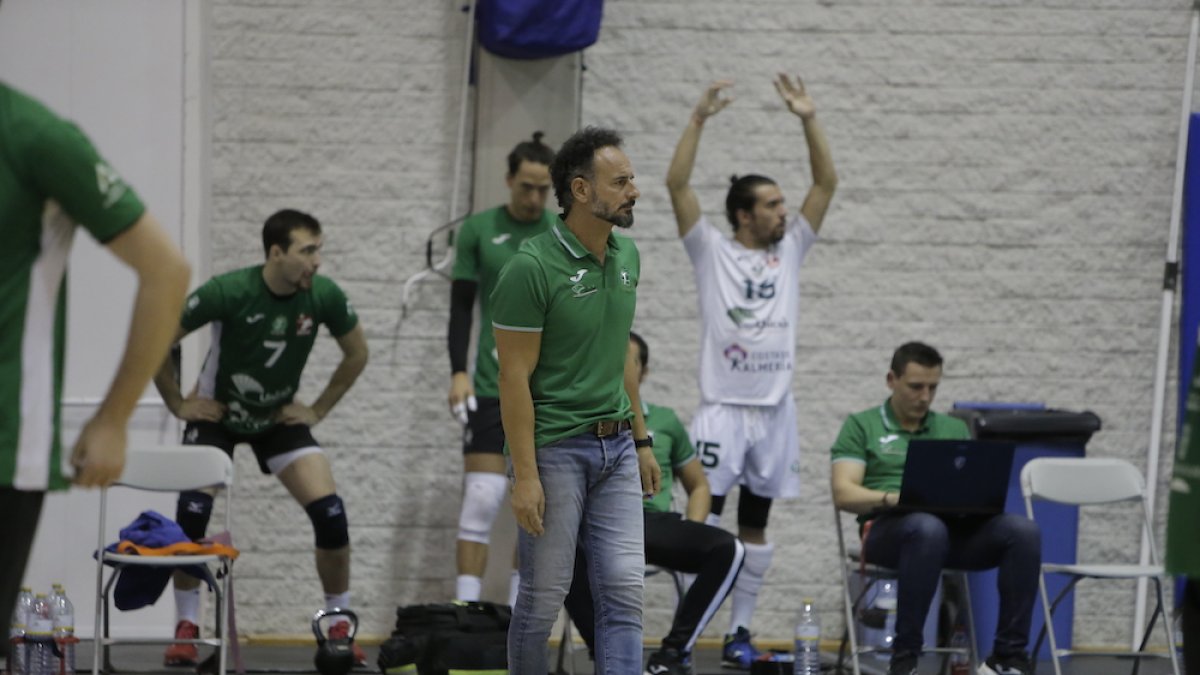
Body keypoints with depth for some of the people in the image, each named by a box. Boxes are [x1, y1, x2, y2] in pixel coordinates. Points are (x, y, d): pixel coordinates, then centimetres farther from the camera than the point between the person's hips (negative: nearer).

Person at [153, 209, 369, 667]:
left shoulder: (324, 296, -17)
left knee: (330, 515, -12)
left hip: (280, 418, 2)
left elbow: (356, 354, 3)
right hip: (217, 414, -2)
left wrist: (319, 409, 0)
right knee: (191, 513, -16)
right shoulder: (229, 292, -26)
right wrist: (177, 403, -11)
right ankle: (186, 629, 1)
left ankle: (339, 627, 4)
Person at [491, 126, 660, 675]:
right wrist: (525, 475, -17)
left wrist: (641, 440, 16)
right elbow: (514, 377, -15)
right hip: (554, 450, -6)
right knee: (544, 594, 3)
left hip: (615, 449, 7)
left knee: (623, 590, -1)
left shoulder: (626, 257, 7)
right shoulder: (532, 268, -16)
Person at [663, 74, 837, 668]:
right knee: (703, 516, -9)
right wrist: (699, 119, -14)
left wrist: (809, 120, -1)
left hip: (775, 410, 4)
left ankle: (740, 631, 14)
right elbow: (677, 185, -8)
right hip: (723, 407, -4)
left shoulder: (791, 250, 11)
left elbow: (827, 183, 7)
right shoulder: (712, 251, 1)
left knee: (755, 523, 8)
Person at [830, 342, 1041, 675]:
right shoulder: (861, 426, 11)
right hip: (890, 527, -4)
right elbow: (844, 494, 0)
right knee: (928, 528, -42)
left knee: (1023, 530, -26)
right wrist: (893, 498, -19)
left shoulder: (955, 429, 24)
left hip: (957, 527, 4)